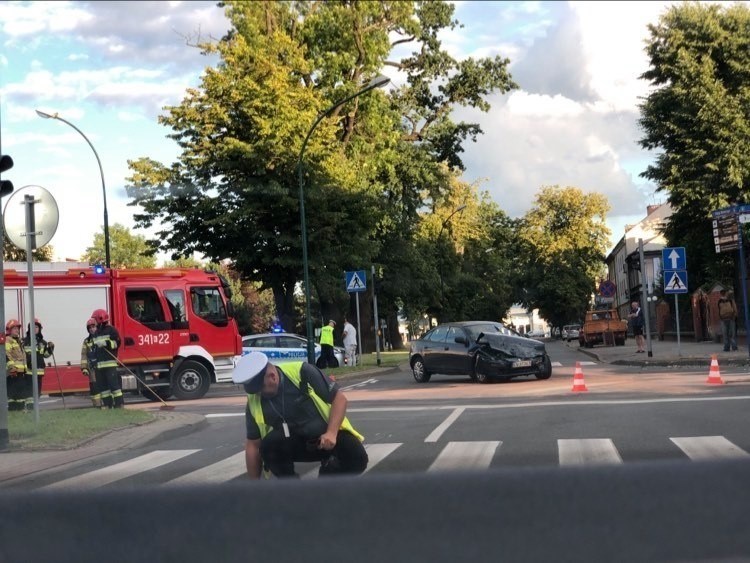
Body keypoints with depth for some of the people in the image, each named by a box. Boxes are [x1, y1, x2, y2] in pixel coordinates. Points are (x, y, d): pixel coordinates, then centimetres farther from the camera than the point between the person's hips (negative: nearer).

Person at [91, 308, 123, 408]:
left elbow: (117, 343, -8)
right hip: (100, 364, 8)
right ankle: (107, 404, 11)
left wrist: (106, 343, -20)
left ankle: (119, 403, -8)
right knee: (102, 384, 6)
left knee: (113, 383, -10)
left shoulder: (111, 330, -2)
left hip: (110, 362, -8)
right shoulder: (96, 333, 21)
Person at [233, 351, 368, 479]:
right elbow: (253, 444, -2)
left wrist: (331, 433, -26)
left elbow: (339, 398, -13)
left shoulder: (302, 372, -20)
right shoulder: (254, 402, -10)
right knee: (268, 445, -28)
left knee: (356, 458, -28)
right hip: (296, 443, 2)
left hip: (329, 435, -2)